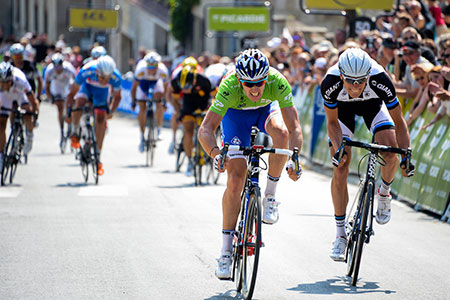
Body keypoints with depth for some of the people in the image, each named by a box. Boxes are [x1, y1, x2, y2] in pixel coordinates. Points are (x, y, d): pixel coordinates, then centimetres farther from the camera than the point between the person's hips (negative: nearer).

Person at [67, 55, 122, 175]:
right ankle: (75, 133, -4)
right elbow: (71, 94, -26)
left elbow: (117, 97, -14)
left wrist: (111, 111, -30)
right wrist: (68, 112, -30)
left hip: (101, 92, 1)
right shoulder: (86, 71, -40)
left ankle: (98, 158, 3)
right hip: (87, 86, -1)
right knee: (79, 104, -31)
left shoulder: (116, 77, -35)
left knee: (101, 120, -7)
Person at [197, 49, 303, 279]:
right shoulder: (229, 87, -38)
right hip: (236, 114, -1)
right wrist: (216, 154, -60)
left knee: (281, 132, -36)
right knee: (235, 180, -15)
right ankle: (226, 251, -5)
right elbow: (205, 130, -40)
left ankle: (270, 197, -15)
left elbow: (294, 128, -38)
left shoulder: (277, 81, -36)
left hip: (267, 109, 1)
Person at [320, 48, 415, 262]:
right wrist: (338, 149, -35)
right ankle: (340, 235, 2)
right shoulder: (330, 84, -38)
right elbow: (332, 122, -20)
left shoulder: (380, 81, -39)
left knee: (390, 149, -25)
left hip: (372, 104, 0)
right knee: (340, 168, -9)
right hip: (342, 107, 0)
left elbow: (398, 121, -27)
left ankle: (384, 193, 7)